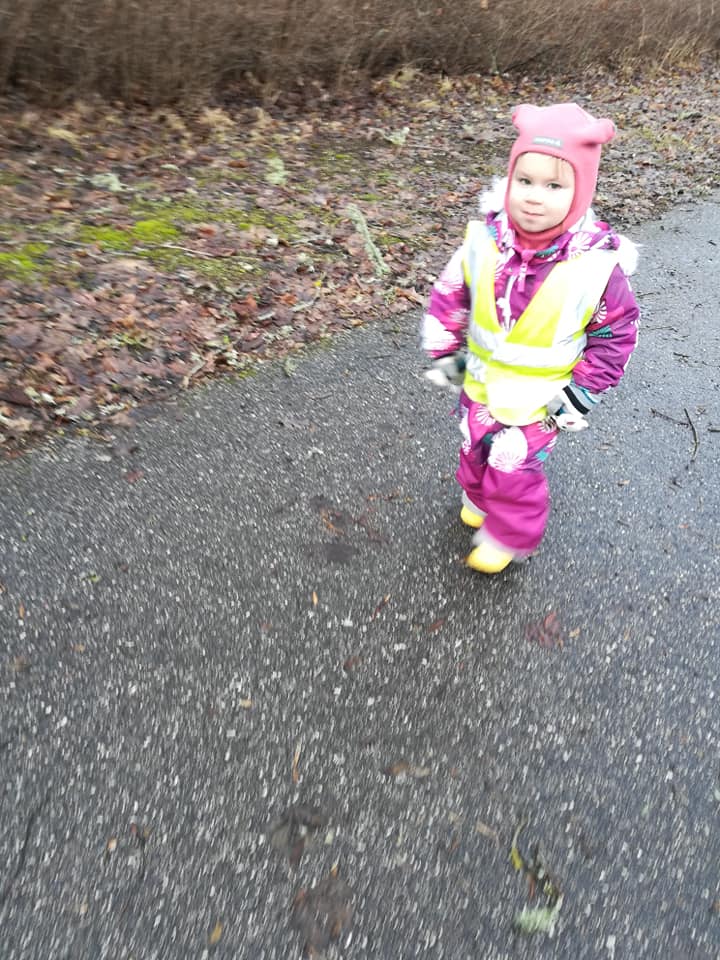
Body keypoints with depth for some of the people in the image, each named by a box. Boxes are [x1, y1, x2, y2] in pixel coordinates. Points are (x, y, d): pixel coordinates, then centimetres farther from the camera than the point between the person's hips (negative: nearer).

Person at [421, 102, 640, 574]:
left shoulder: (596, 265, -25)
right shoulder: (485, 241, -18)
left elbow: (617, 333, -12)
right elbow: (450, 292, -1)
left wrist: (581, 393, -12)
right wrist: (444, 349, 1)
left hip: (538, 401, -4)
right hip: (480, 383, 4)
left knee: (516, 469, 10)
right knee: (476, 449, 26)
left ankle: (509, 535, 37)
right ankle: (479, 497, 57)